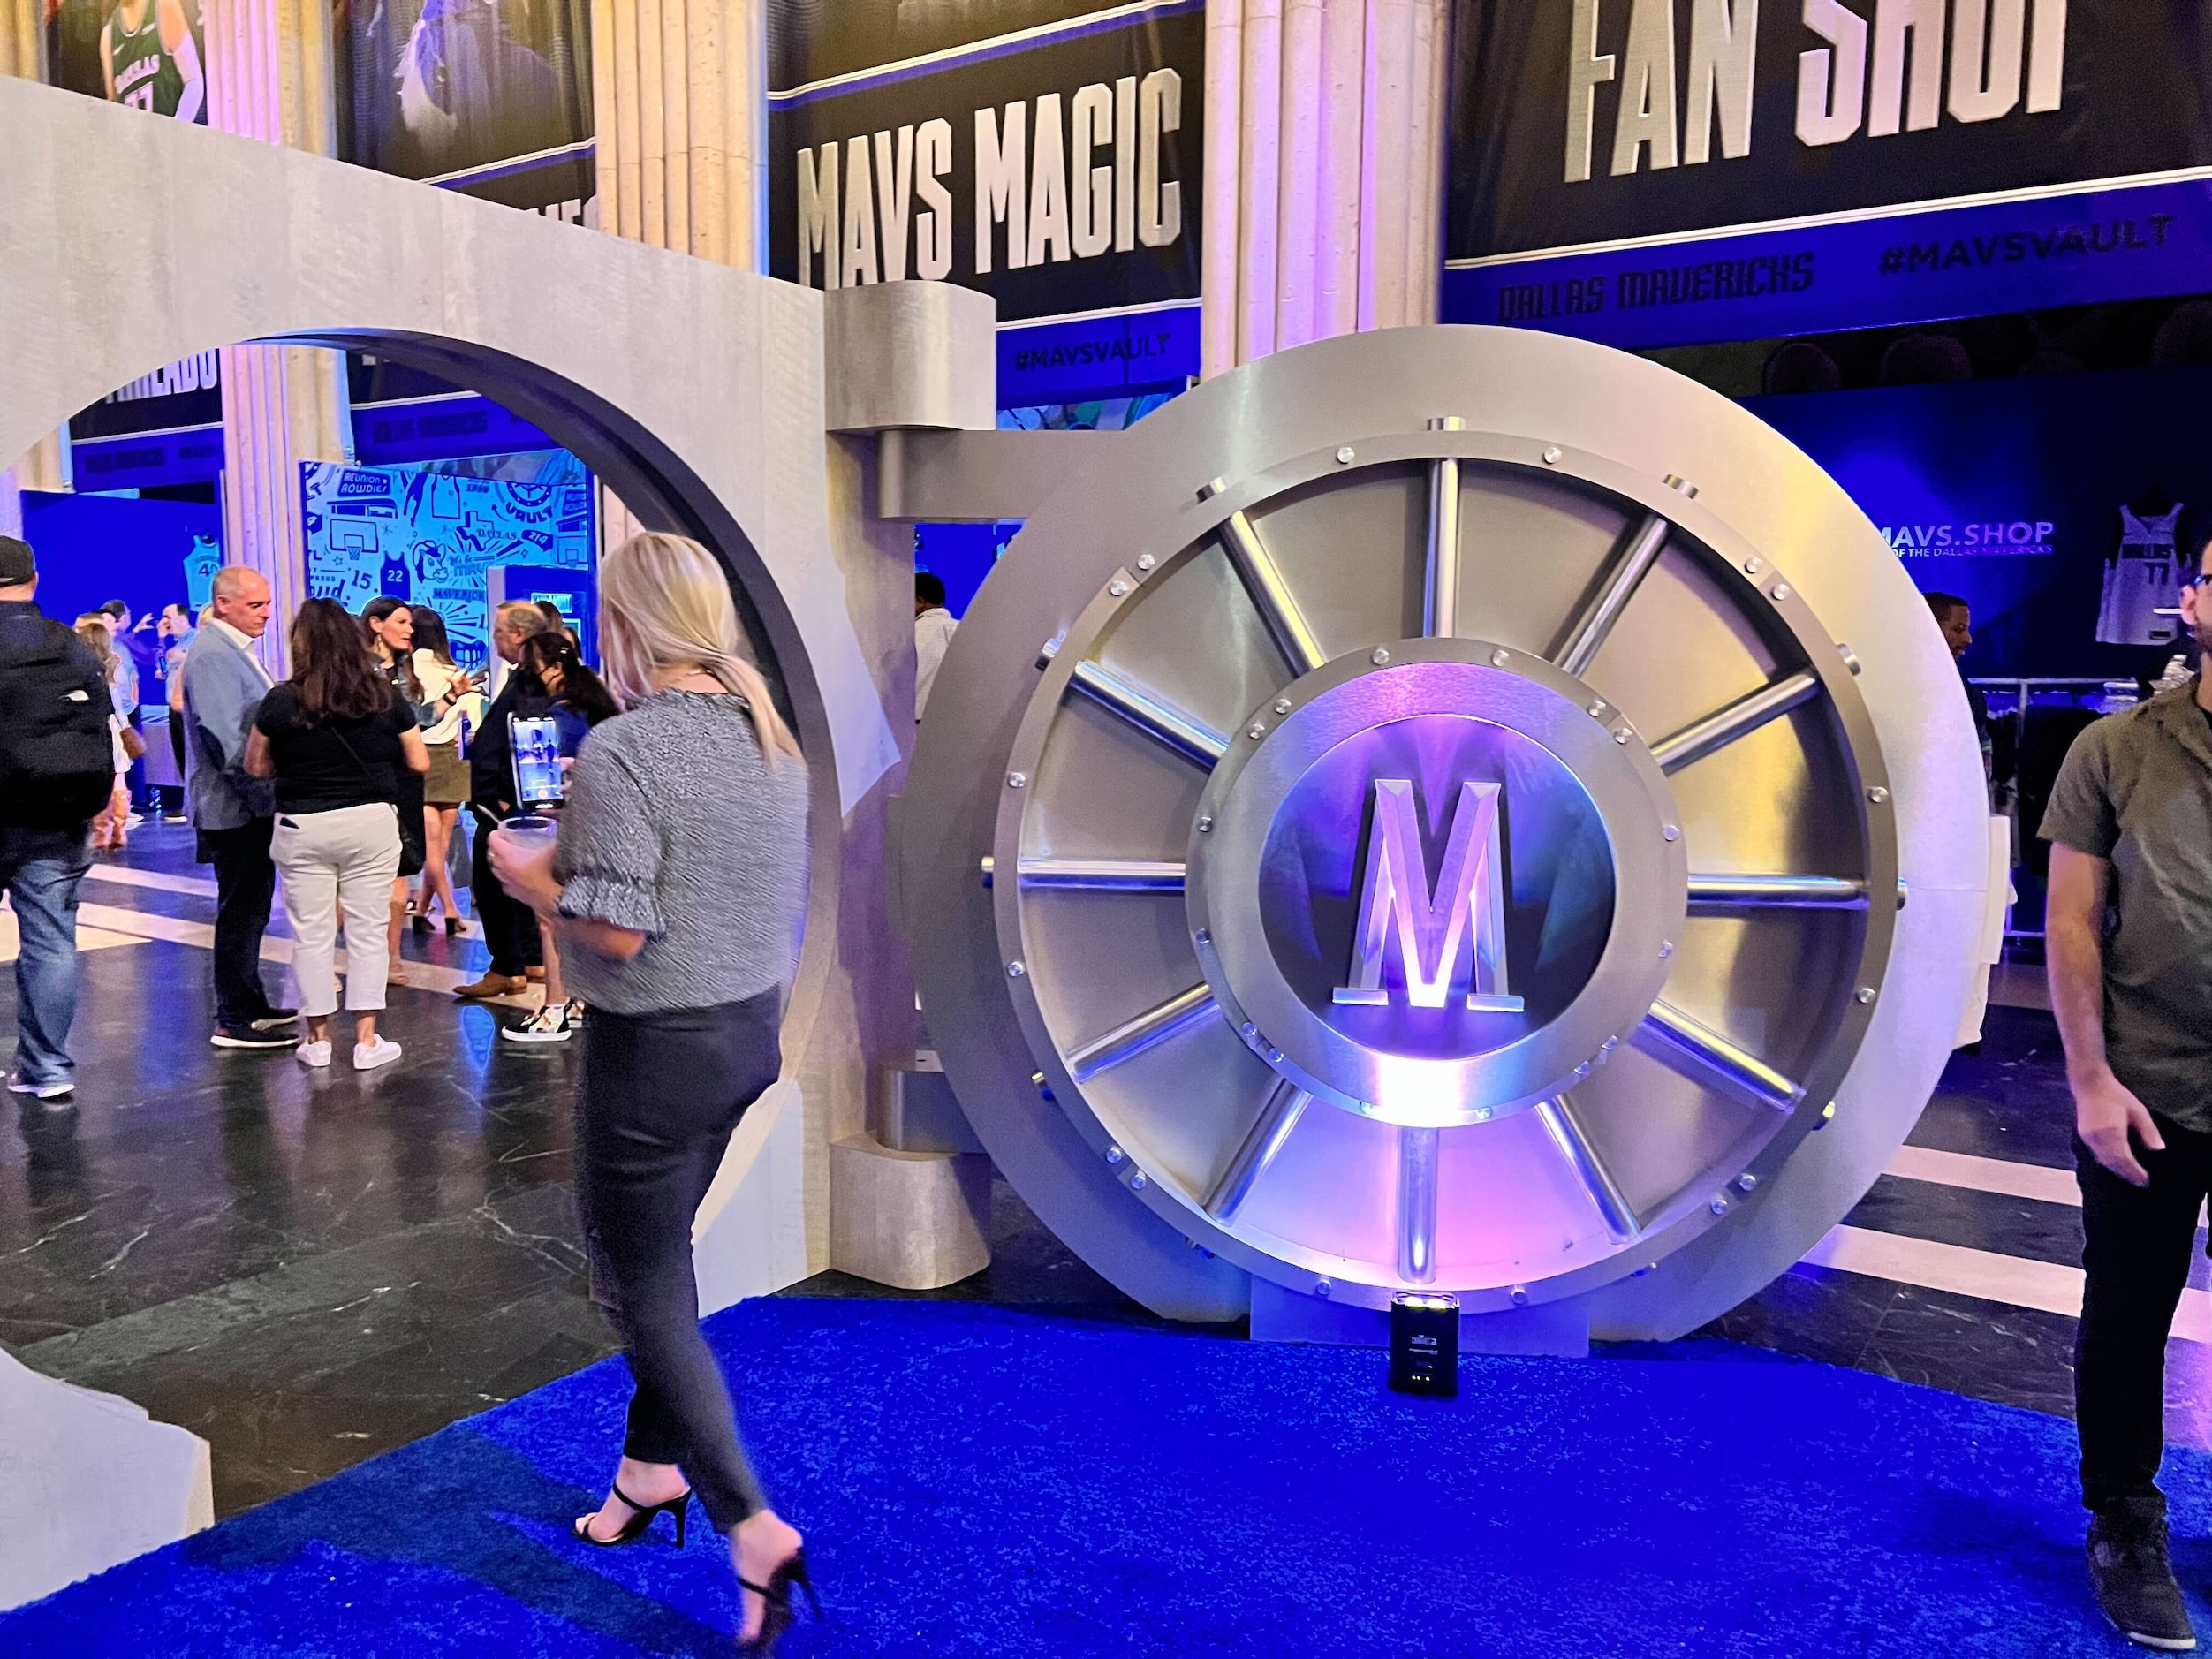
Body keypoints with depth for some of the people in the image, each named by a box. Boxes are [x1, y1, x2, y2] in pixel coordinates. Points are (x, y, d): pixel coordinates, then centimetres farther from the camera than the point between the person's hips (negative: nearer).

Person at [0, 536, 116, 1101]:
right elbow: (108, 732, 8)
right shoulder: (74, 647, 6)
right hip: (60, 822, 3)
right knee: (52, 941, 5)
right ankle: (48, 1070, 8)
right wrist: (112, 803, 15)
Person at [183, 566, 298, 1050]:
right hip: (234, 806, -10)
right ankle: (235, 1021, 2)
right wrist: (263, 791, -20)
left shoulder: (235, 649, 14)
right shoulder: (212, 655, -17)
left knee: (251, 906, 16)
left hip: (250, 803, 10)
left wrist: (268, 792, 17)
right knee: (240, 910, -4)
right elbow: (225, 737, -23)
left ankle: (251, 1003, 27)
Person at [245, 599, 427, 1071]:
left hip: (302, 827, 0)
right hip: (371, 823, 1)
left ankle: (317, 1039, 18)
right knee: (367, 931, 8)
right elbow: (419, 763, 0)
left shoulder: (281, 701, -7)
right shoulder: (385, 696, -5)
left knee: (312, 935, 9)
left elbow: (256, 767, 1)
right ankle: (366, 1041, 12)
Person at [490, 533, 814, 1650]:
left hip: (659, 1047, -8)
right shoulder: (771, 734, 3)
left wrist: (531, 878, -5)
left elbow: (618, 933, -23)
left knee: (644, 1286, 6)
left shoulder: (620, 750, -20)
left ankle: (753, 1529, 5)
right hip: (753, 1025, 8)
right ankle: (650, 1467, 38)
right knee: (655, 1257, 24)